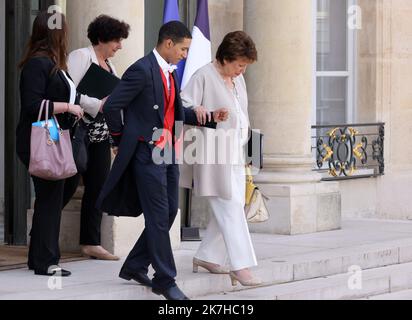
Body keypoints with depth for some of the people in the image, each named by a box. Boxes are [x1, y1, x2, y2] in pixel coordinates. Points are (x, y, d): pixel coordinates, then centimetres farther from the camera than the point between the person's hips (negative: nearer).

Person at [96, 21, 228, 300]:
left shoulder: (170, 72, 13)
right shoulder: (142, 70, -15)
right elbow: (112, 107, -15)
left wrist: (210, 117, 10)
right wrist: (122, 140, -3)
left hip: (169, 152, 9)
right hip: (148, 153, -9)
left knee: (169, 213, 11)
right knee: (158, 217, -4)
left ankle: (135, 267, 22)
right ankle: (165, 280, 2)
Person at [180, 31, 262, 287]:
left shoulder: (238, 79, 15)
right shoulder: (204, 77, -10)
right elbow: (183, 105, -13)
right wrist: (196, 110, -34)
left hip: (234, 155, 9)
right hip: (213, 156, -8)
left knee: (232, 208, 10)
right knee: (230, 208, -11)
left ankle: (207, 256, 22)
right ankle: (241, 266, -11)